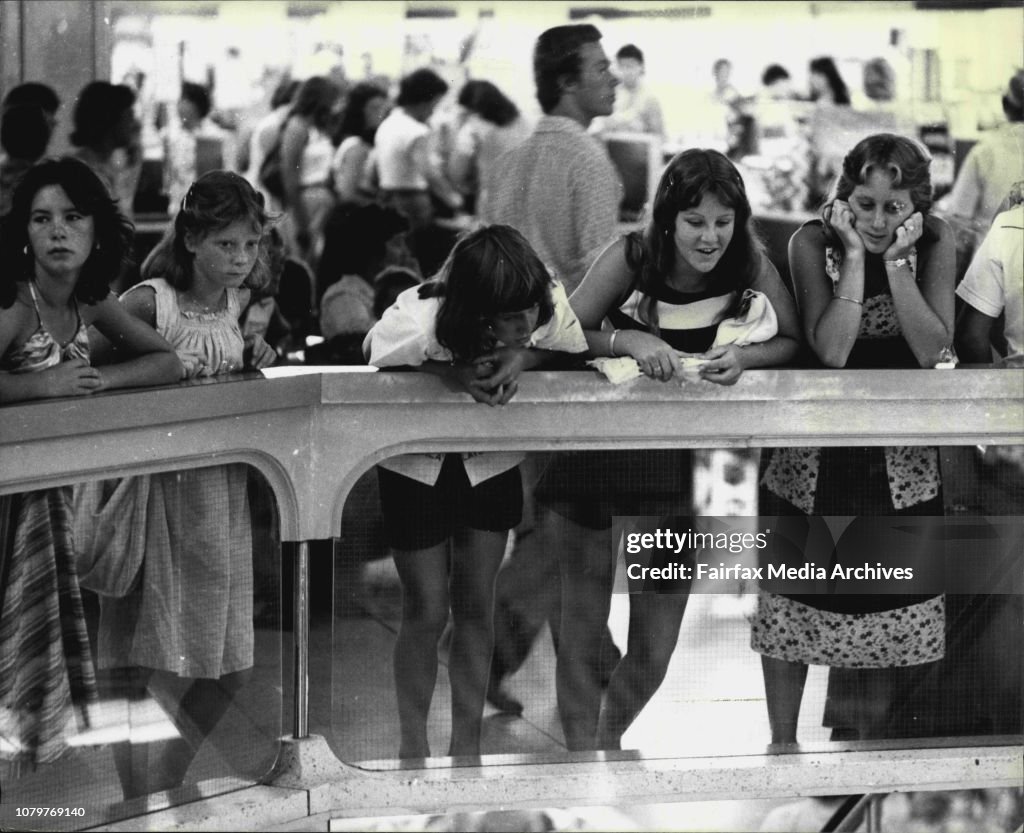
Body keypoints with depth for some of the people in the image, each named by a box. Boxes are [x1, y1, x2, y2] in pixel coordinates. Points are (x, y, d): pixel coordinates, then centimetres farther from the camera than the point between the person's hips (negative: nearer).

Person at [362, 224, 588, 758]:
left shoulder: (551, 307, -28)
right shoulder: (417, 324, -37)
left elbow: (576, 353, -10)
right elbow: (374, 355, -17)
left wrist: (521, 358, -31)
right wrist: (452, 370, -33)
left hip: (491, 464, 3)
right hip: (415, 467, -3)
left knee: (477, 607, 6)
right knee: (427, 610, 0)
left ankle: (467, 744, 17)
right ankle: (412, 745, 18)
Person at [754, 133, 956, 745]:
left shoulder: (935, 241, -8)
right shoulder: (813, 242, -12)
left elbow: (933, 350, -16)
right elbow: (831, 351, -22)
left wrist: (895, 259, -21)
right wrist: (855, 255, -24)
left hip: (901, 457, 1)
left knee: (892, 602, 6)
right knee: (795, 597, 2)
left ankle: (869, 731, 24)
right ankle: (782, 742, 15)